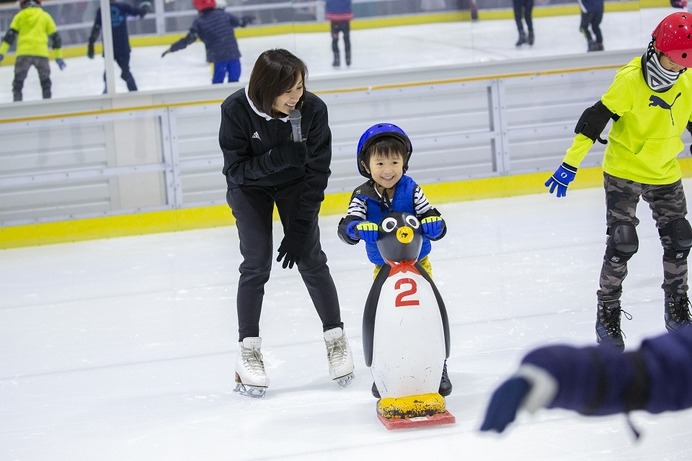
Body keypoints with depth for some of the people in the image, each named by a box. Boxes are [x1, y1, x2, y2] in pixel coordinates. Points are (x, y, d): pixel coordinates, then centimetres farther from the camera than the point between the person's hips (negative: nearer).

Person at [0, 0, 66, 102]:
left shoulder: (19, 16, 15)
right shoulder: (45, 16, 16)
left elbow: (10, 34, 5)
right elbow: (55, 37, 14)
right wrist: (59, 57, 19)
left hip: (23, 52, -1)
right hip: (41, 52, 1)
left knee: (18, 81, 5)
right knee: (45, 81, 14)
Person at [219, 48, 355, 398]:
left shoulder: (313, 109, -28)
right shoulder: (236, 110, -30)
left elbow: (316, 172, -20)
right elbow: (236, 169, -24)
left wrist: (299, 228, -21)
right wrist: (278, 158, -41)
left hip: (295, 185, 1)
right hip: (251, 188, -1)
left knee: (310, 259, -2)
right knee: (256, 264, -7)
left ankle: (335, 338, 13)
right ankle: (249, 351, 2)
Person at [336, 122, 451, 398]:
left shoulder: (411, 190, -10)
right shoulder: (363, 197, -11)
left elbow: (433, 220, -15)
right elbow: (346, 227, -24)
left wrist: (433, 223, -38)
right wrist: (358, 228, -46)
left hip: (418, 264, 0)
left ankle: (438, 368, 16)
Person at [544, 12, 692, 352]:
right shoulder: (630, 81, -22)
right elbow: (595, 120, -21)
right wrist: (569, 164, -24)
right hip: (622, 172, -5)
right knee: (621, 244, -10)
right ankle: (607, 314, 3)